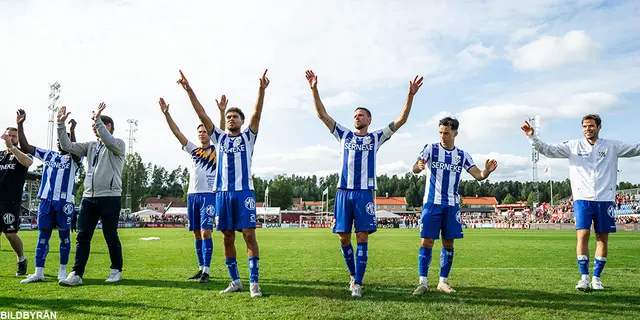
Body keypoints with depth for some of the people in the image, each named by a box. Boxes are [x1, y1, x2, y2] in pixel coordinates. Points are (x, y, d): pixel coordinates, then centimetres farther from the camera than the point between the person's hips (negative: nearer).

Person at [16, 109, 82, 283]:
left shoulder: (73, 158, 2)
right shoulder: (48, 155, 15)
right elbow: (25, 146, 14)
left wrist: (72, 131, -32)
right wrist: (20, 125, 5)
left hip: (64, 201, -4)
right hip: (45, 200, 5)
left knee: (64, 235, 4)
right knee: (43, 236, 6)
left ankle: (62, 270, 14)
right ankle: (38, 273, 10)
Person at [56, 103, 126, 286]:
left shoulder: (118, 144, -2)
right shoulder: (91, 146, 17)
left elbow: (109, 142, -25)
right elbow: (67, 146, 10)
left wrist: (98, 119, -25)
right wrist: (61, 124, 2)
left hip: (109, 198, -6)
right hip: (88, 197, 6)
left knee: (111, 236, 2)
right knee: (82, 236, 3)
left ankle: (116, 271, 16)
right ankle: (77, 274, 5)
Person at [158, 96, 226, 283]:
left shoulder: (216, 149, 4)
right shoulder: (193, 150, 16)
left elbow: (221, 131, -12)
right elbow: (177, 132, 12)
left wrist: (222, 112, -25)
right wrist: (166, 113, 4)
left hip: (208, 194, -5)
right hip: (192, 194, 5)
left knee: (205, 232, -11)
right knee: (197, 234, 9)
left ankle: (206, 271, -8)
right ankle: (201, 268, 18)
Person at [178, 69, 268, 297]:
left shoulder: (247, 136, 7)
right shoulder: (219, 137, 14)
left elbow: (257, 114, -8)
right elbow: (202, 115, 8)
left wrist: (261, 90, -21)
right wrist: (189, 90, 1)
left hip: (244, 192, -4)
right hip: (222, 192, 4)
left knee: (249, 235, -5)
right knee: (227, 237, 7)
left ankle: (254, 282, 1)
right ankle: (235, 281, 17)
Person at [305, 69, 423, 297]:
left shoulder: (376, 137, 10)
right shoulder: (344, 135, 14)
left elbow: (401, 119, 4)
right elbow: (322, 115, 9)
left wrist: (410, 95, -6)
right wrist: (314, 89, 1)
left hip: (364, 193, -2)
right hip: (343, 192, 2)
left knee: (362, 238, -4)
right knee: (344, 238, 4)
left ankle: (357, 283, 1)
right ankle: (353, 274, 25)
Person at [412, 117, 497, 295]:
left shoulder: (462, 155, 7)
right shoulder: (431, 148, -1)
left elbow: (478, 176, 1)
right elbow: (415, 168, -15)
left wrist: (487, 171, -22)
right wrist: (418, 166, -40)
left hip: (452, 205, 3)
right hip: (432, 203, -3)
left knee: (448, 244, 7)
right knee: (427, 242, -5)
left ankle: (443, 281, 18)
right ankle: (423, 283, 1)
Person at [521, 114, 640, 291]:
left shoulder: (612, 146, 7)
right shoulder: (573, 146, 4)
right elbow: (548, 150, -2)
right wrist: (533, 137, -15)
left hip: (605, 199, 1)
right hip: (582, 199, -1)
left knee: (603, 238, 5)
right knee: (582, 235, -9)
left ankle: (596, 278, 16)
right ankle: (584, 277, 1)